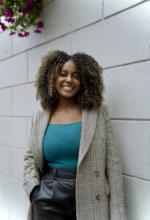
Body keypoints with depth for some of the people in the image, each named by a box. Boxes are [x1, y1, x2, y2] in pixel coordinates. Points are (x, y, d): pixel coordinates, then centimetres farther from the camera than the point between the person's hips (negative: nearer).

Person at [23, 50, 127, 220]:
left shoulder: (99, 111, -4)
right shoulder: (39, 118, 2)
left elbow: (112, 162, -6)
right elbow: (29, 157, 11)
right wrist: (34, 190, -5)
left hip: (89, 201, -1)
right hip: (48, 200, 1)